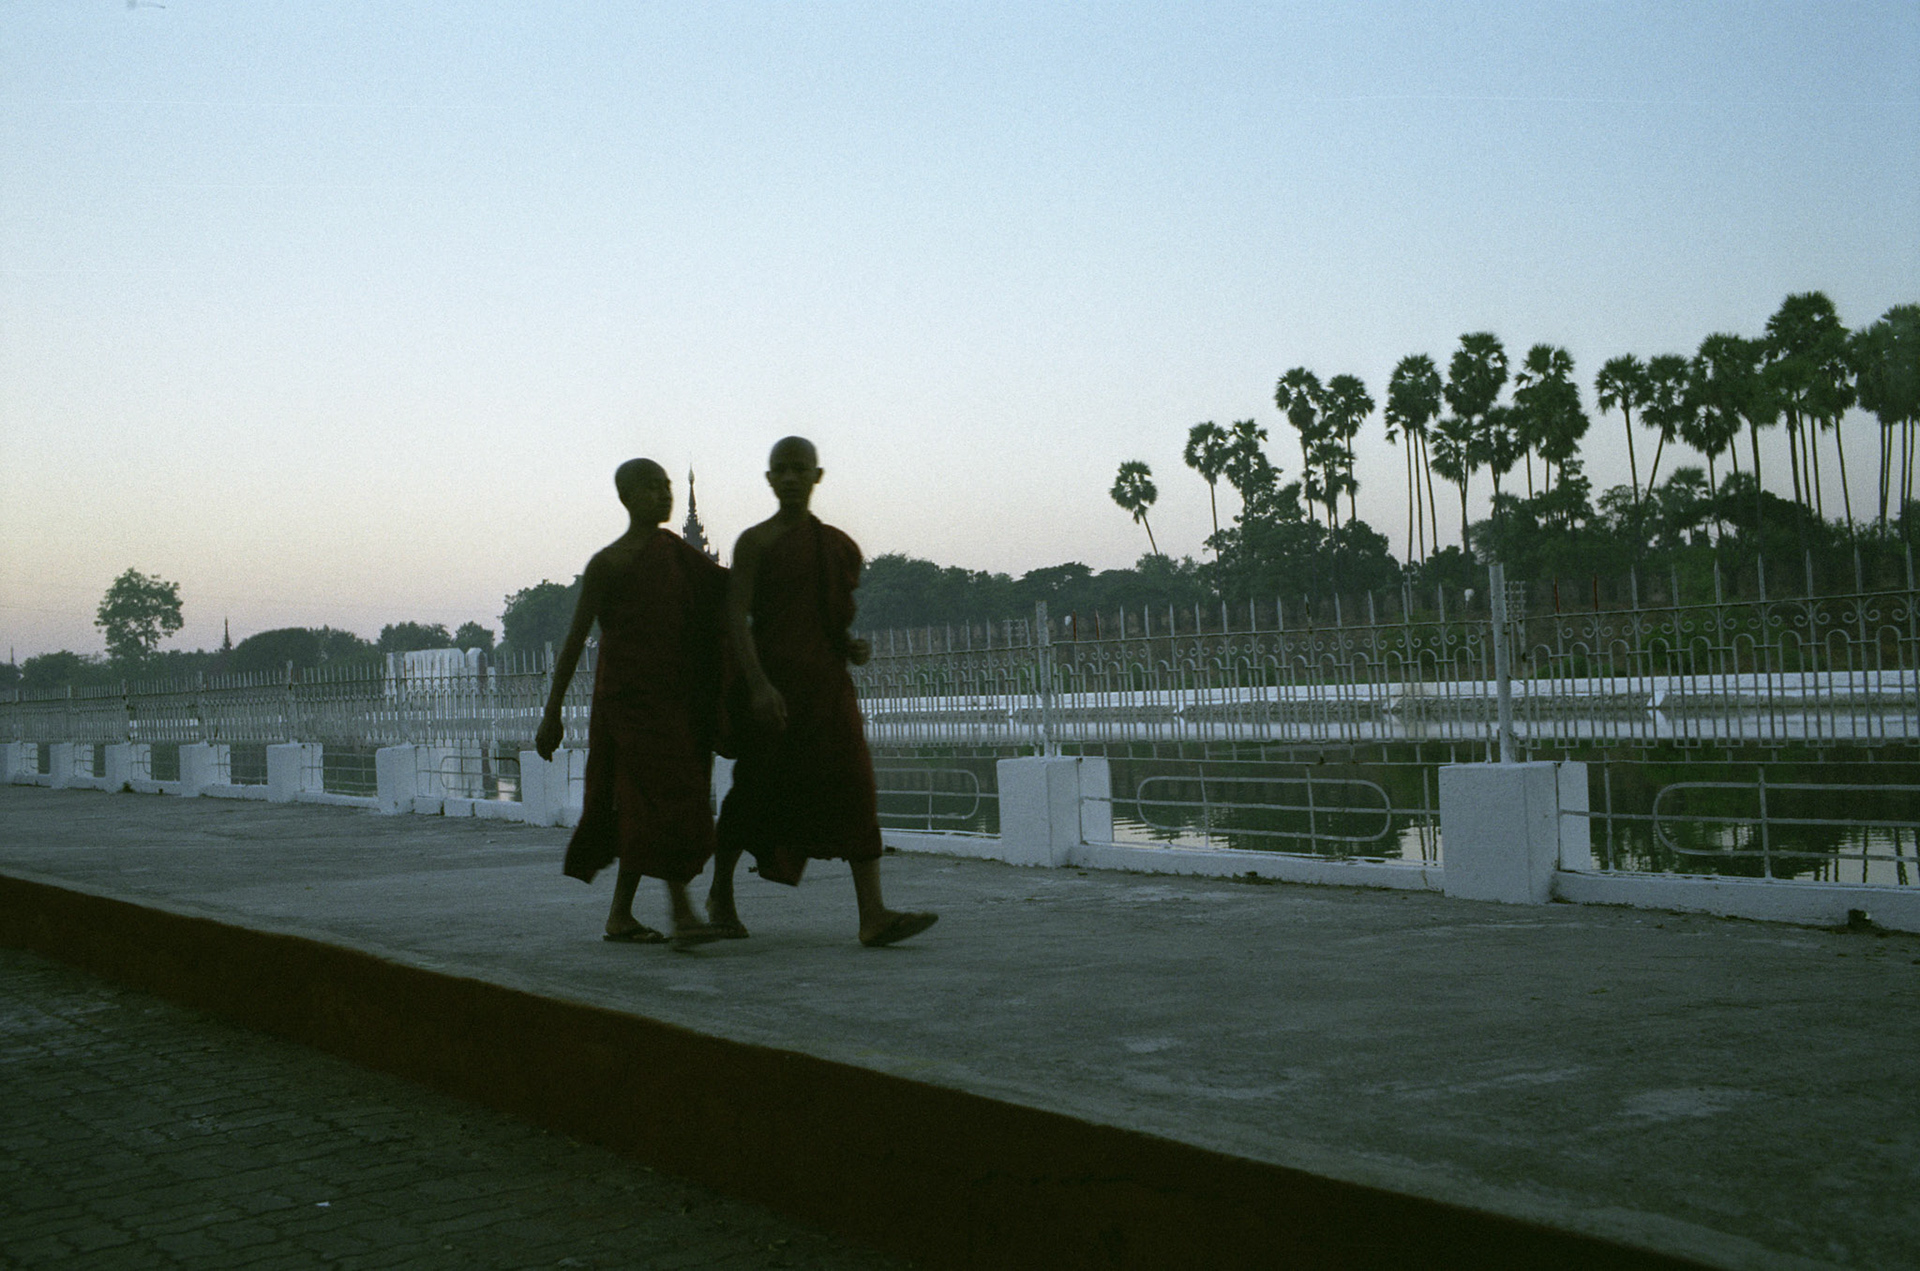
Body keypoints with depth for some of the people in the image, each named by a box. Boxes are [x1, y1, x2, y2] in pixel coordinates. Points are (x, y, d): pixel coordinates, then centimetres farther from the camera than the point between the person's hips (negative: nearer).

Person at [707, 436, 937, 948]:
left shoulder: (837, 544, 14)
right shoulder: (756, 541, -3)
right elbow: (737, 617, -12)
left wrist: (854, 646, 4)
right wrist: (758, 684, -23)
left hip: (827, 684, 4)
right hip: (771, 684, -4)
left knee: (854, 784, -9)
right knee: (756, 789, 6)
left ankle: (873, 914, -15)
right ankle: (720, 894, 30)